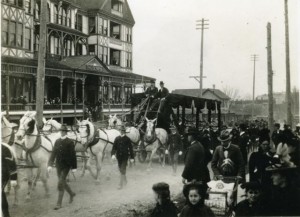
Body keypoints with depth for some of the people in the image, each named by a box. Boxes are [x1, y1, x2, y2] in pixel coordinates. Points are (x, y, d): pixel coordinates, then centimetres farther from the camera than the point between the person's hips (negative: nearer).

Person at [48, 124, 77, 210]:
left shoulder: (70, 142, -10)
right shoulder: (57, 141, 5)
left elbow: (73, 155, -9)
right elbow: (53, 153, 3)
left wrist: (74, 167, -10)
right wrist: (50, 165, -5)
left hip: (66, 166, -6)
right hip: (58, 166, 6)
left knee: (60, 184, -10)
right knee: (62, 182, 18)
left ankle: (59, 203, -2)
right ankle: (71, 194, 43)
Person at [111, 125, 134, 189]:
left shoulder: (127, 139, -7)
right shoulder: (117, 138, 2)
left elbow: (130, 148, -3)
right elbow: (114, 147, -1)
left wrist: (132, 157, -2)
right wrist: (113, 154, -17)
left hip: (125, 156, -4)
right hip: (119, 156, 5)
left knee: (123, 170, -7)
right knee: (121, 170, 17)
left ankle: (121, 184, -2)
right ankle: (125, 181, 37)